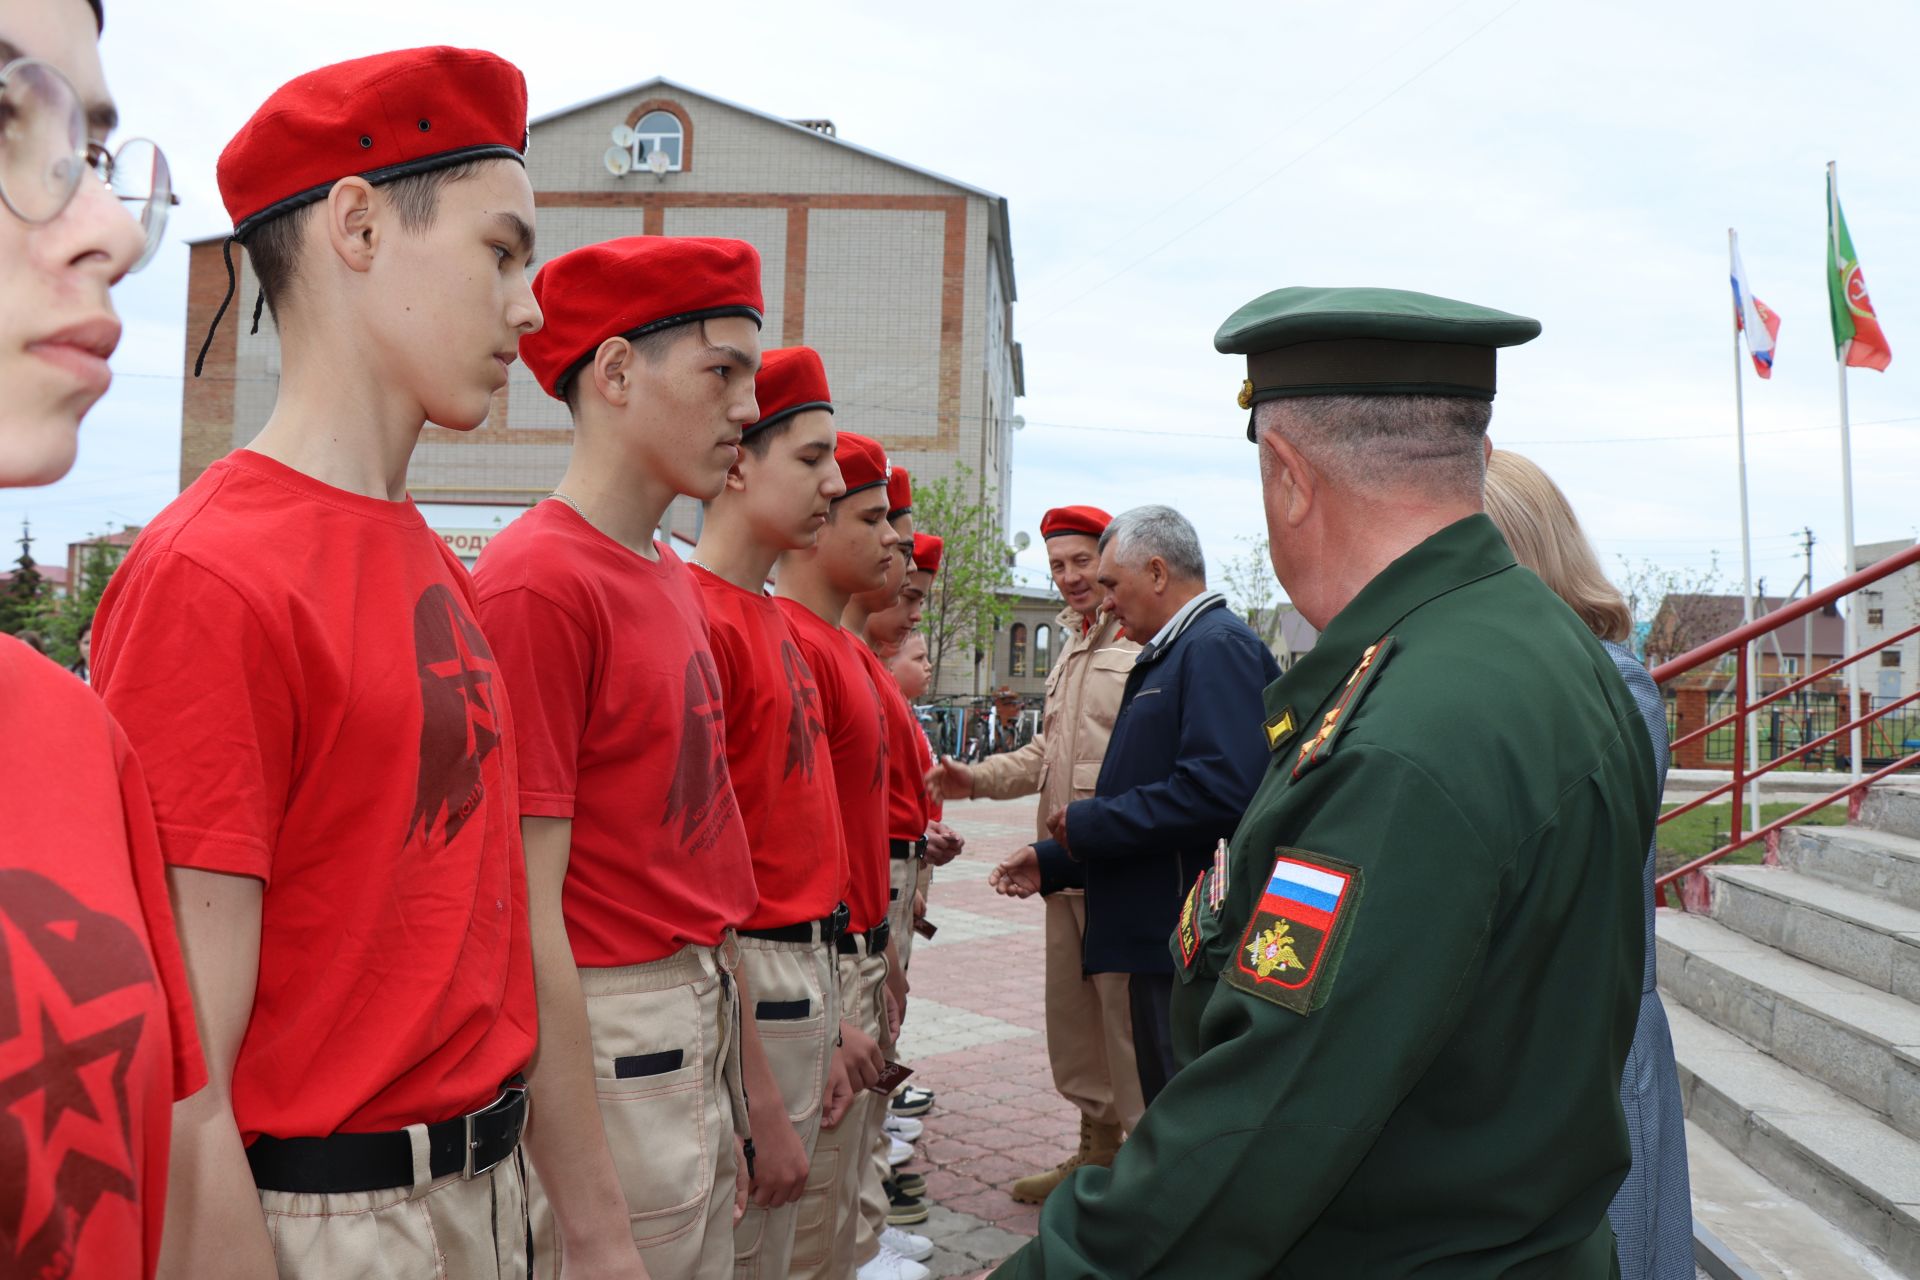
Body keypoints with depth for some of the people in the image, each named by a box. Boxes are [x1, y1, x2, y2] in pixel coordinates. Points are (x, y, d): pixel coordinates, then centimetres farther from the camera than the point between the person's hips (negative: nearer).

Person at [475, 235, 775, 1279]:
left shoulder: (674, 581, 10)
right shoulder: (539, 580, -17)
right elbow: (525, 921, -20)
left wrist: (760, 1098, 15)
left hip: (701, 1032, 8)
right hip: (606, 1057, -8)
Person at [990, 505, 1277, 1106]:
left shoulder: (1219, 646, -14)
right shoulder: (1168, 656, 19)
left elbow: (1219, 790, -28)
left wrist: (1088, 823, -17)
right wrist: (1051, 861, 17)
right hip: (1164, 942, 10)